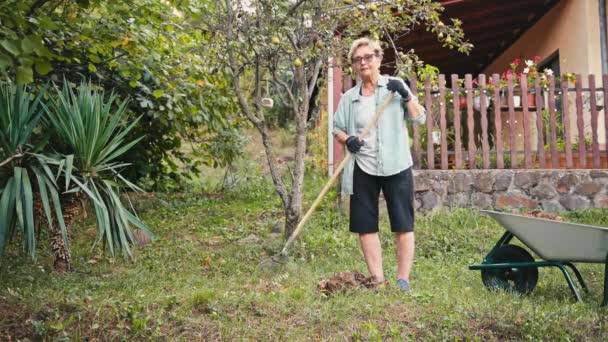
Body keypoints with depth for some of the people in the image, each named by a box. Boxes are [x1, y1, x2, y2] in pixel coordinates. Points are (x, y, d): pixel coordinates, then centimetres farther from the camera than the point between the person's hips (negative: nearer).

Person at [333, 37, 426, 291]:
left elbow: (420, 118, 1)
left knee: (403, 225, -1)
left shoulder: (395, 85, 4)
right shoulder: (348, 97, 8)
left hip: (396, 166, -2)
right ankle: (378, 279, 15)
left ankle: (403, 280, 8)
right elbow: (336, 128, 12)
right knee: (365, 225, 4)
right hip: (362, 168, 3)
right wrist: (347, 140, -9)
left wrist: (406, 96, -14)